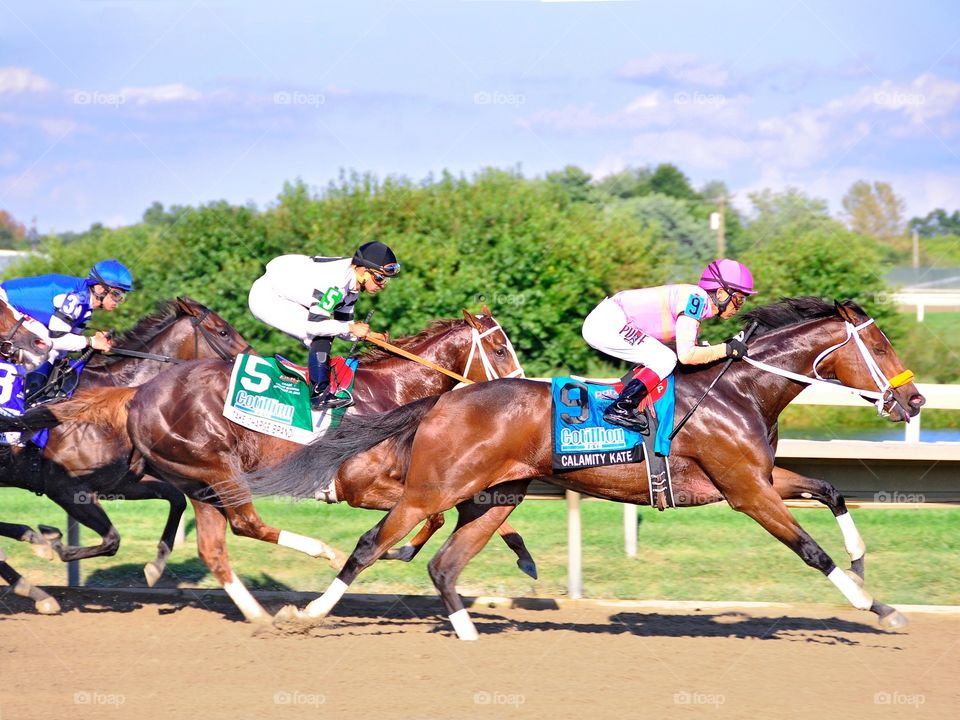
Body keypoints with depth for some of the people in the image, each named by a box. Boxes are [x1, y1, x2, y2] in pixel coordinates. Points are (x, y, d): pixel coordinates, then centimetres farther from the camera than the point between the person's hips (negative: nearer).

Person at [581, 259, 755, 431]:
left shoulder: (698, 300, 13)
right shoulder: (695, 298, -16)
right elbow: (686, 355, -23)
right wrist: (727, 349, -14)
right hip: (607, 323, -10)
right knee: (665, 360, -11)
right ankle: (619, 409, -14)